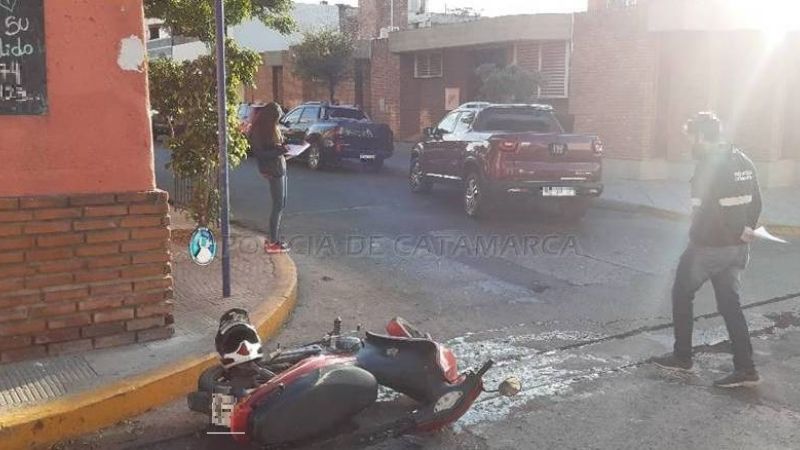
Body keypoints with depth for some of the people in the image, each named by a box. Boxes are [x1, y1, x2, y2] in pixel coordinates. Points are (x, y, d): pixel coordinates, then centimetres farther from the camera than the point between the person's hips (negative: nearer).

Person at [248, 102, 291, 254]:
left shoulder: (273, 128, 13)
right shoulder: (258, 131, -14)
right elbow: (259, 153, -17)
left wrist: (283, 149, 3)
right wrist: (278, 151, -26)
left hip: (281, 167, 9)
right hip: (272, 170, -9)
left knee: (281, 204, 13)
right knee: (278, 206, -6)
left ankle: (274, 238, 22)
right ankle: (272, 243, 0)